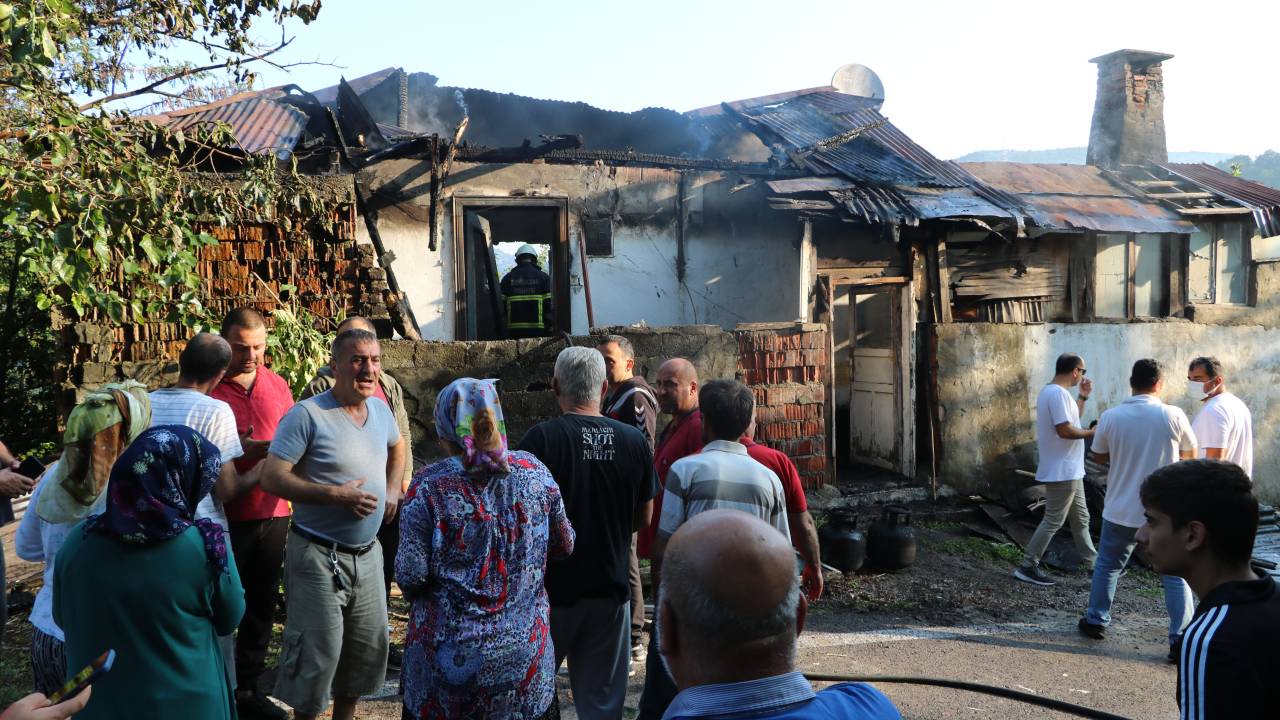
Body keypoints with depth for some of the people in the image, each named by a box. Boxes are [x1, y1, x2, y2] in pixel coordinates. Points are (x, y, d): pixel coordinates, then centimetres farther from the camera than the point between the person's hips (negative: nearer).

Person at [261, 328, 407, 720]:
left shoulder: (380, 409, 5)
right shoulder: (307, 415, -16)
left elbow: (397, 447, 26)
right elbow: (272, 477, -19)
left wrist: (393, 490, 10)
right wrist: (335, 494, -24)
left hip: (367, 553, 7)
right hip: (319, 556, -7)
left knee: (368, 645, 16)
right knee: (318, 652, 0)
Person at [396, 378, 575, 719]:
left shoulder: (428, 486, -14)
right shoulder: (534, 472, -5)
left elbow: (411, 575, -14)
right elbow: (564, 546, 5)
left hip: (451, 655, -2)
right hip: (524, 649, 2)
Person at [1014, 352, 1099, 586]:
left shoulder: (1050, 391, 13)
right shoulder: (1058, 393, -21)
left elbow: (1071, 419, 22)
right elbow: (1065, 430, -26)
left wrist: (1083, 396, 15)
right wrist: (1091, 433, -11)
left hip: (1069, 470, 11)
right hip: (1062, 471, -11)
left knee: (1080, 518, 19)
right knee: (1053, 521, -5)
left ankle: (1092, 562, 30)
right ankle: (1027, 567, 0)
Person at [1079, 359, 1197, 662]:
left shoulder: (1111, 417, -7)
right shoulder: (1173, 416, -10)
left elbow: (1099, 457, 6)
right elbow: (1190, 454, 7)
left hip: (1122, 510, 1)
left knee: (1107, 566, 18)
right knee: (1175, 575, 8)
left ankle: (1096, 622, 27)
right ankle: (1180, 638, 5)